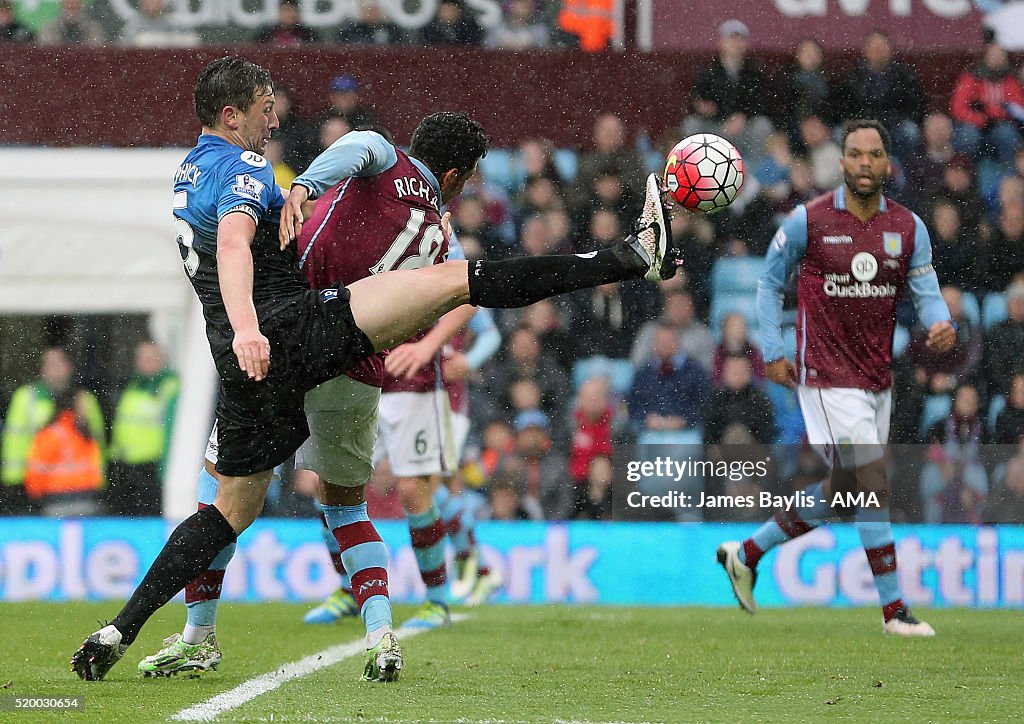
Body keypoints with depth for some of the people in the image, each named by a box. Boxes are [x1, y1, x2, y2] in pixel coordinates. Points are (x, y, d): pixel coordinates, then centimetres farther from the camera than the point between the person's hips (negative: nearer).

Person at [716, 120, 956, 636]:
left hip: (877, 377, 6)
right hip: (827, 376, -6)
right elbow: (770, 283, 5)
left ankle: (747, 554, 32)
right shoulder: (808, 221, -8)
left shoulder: (909, 227, 3)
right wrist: (772, 353, -2)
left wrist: (941, 324, -22)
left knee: (841, 493, 14)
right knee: (875, 486, -11)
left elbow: (926, 291, 2)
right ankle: (893, 610, -4)